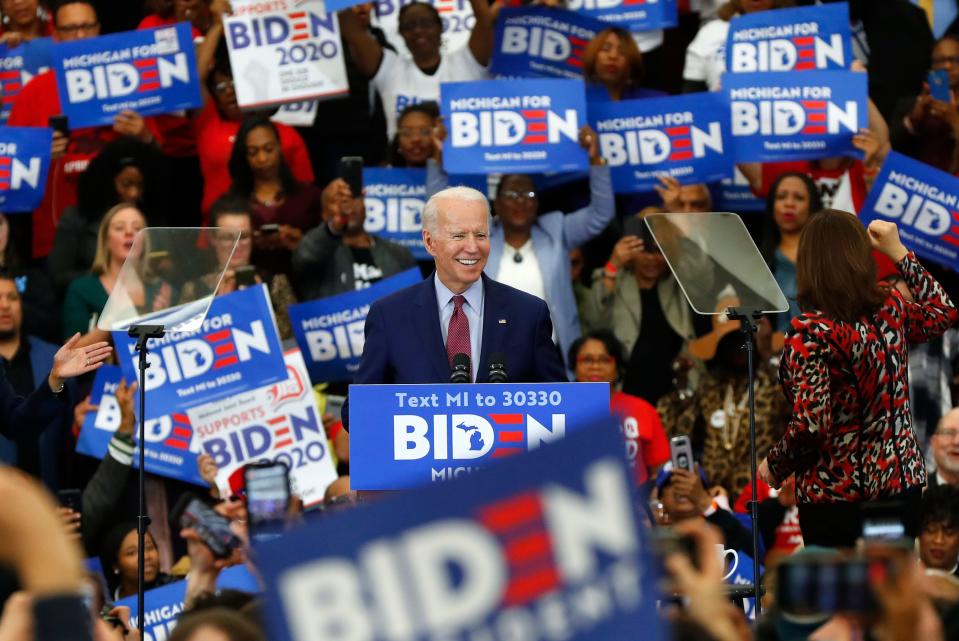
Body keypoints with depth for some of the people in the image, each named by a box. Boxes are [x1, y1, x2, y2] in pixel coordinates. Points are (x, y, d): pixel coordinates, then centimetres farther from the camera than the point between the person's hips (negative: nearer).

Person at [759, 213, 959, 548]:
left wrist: (774, 466, -5)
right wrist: (899, 253, 22)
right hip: (901, 483, 5)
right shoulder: (890, 310, -1)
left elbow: (811, 425, -22)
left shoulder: (810, 331, -18)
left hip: (836, 495, -5)